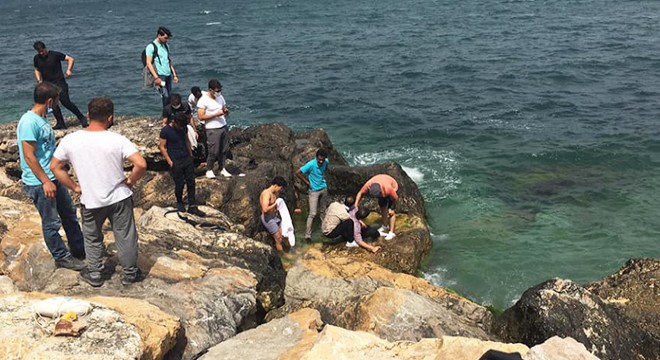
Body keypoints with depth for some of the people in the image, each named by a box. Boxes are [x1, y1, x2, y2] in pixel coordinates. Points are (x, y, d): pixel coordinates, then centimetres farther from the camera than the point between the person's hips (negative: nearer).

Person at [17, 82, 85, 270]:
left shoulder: (41, 119, 6)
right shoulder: (29, 122, -22)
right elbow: (29, 156, -23)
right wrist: (46, 181, -22)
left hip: (53, 178, 9)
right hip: (39, 183, -9)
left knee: (69, 214, 18)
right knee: (51, 222, 6)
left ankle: (79, 249, 32)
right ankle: (61, 257, 20)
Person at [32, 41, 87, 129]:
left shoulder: (55, 55, -8)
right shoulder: (36, 58, 7)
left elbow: (70, 59, -6)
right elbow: (36, 70, 22)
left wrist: (69, 70, -20)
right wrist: (39, 80, 6)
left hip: (59, 83, -5)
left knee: (66, 102, -12)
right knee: (53, 104, -1)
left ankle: (81, 118, 1)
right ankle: (60, 123, 7)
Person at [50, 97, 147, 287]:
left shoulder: (70, 140, -9)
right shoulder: (117, 140, -17)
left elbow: (55, 167, 0)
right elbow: (141, 164, -24)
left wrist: (75, 187, 6)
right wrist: (130, 181, -7)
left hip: (90, 201, 2)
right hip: (119, 198, -1)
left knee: (92, 238, 23)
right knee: (125, 237, 16)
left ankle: (94, 274, 35)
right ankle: (130, 273, 29)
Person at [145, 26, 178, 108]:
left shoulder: (166, 46, 17)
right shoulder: (151, 47, -5)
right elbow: (149, 63, -11)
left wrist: (174, 75, 15)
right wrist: (156, 77, -19)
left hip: (168, 75, 7)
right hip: (160, 75, -7)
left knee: (170, 97, 3)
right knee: (166, 96, -17)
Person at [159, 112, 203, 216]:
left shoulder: (184, 128, 3)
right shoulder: (165, 131, -13)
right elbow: (162, 147, -10)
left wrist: (191, 154, 12)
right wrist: (169, 162, -13)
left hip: (187, 159, 5)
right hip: (175, 162, -5)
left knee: (191, 182, 4)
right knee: (179, 184, 2)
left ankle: (192, 206, 10)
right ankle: (179, 202, 29)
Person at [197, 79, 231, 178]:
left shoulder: (220, 97, 8)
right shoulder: (203, 100, -13)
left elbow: (225, 109, 18)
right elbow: (201, 117, -16)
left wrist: (226, 111, -8)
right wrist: (216, 114, -22)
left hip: (224, 127, 6)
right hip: (212, 130, -6)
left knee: (224, 150, 10)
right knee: (213, 152, -3)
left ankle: (222, 169, 24)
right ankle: (209, 170, 16)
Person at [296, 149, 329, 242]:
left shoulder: (326, 162, -7)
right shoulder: (311, 164, -25)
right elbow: (297, 173, -22)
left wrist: (323, 178, 6)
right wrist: (307, 182, -15)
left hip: (324, 189, 5)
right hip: (314, 191, -5)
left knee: (324, 211, 17)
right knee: (312, 213, -8)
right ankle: (307, 235, -2)